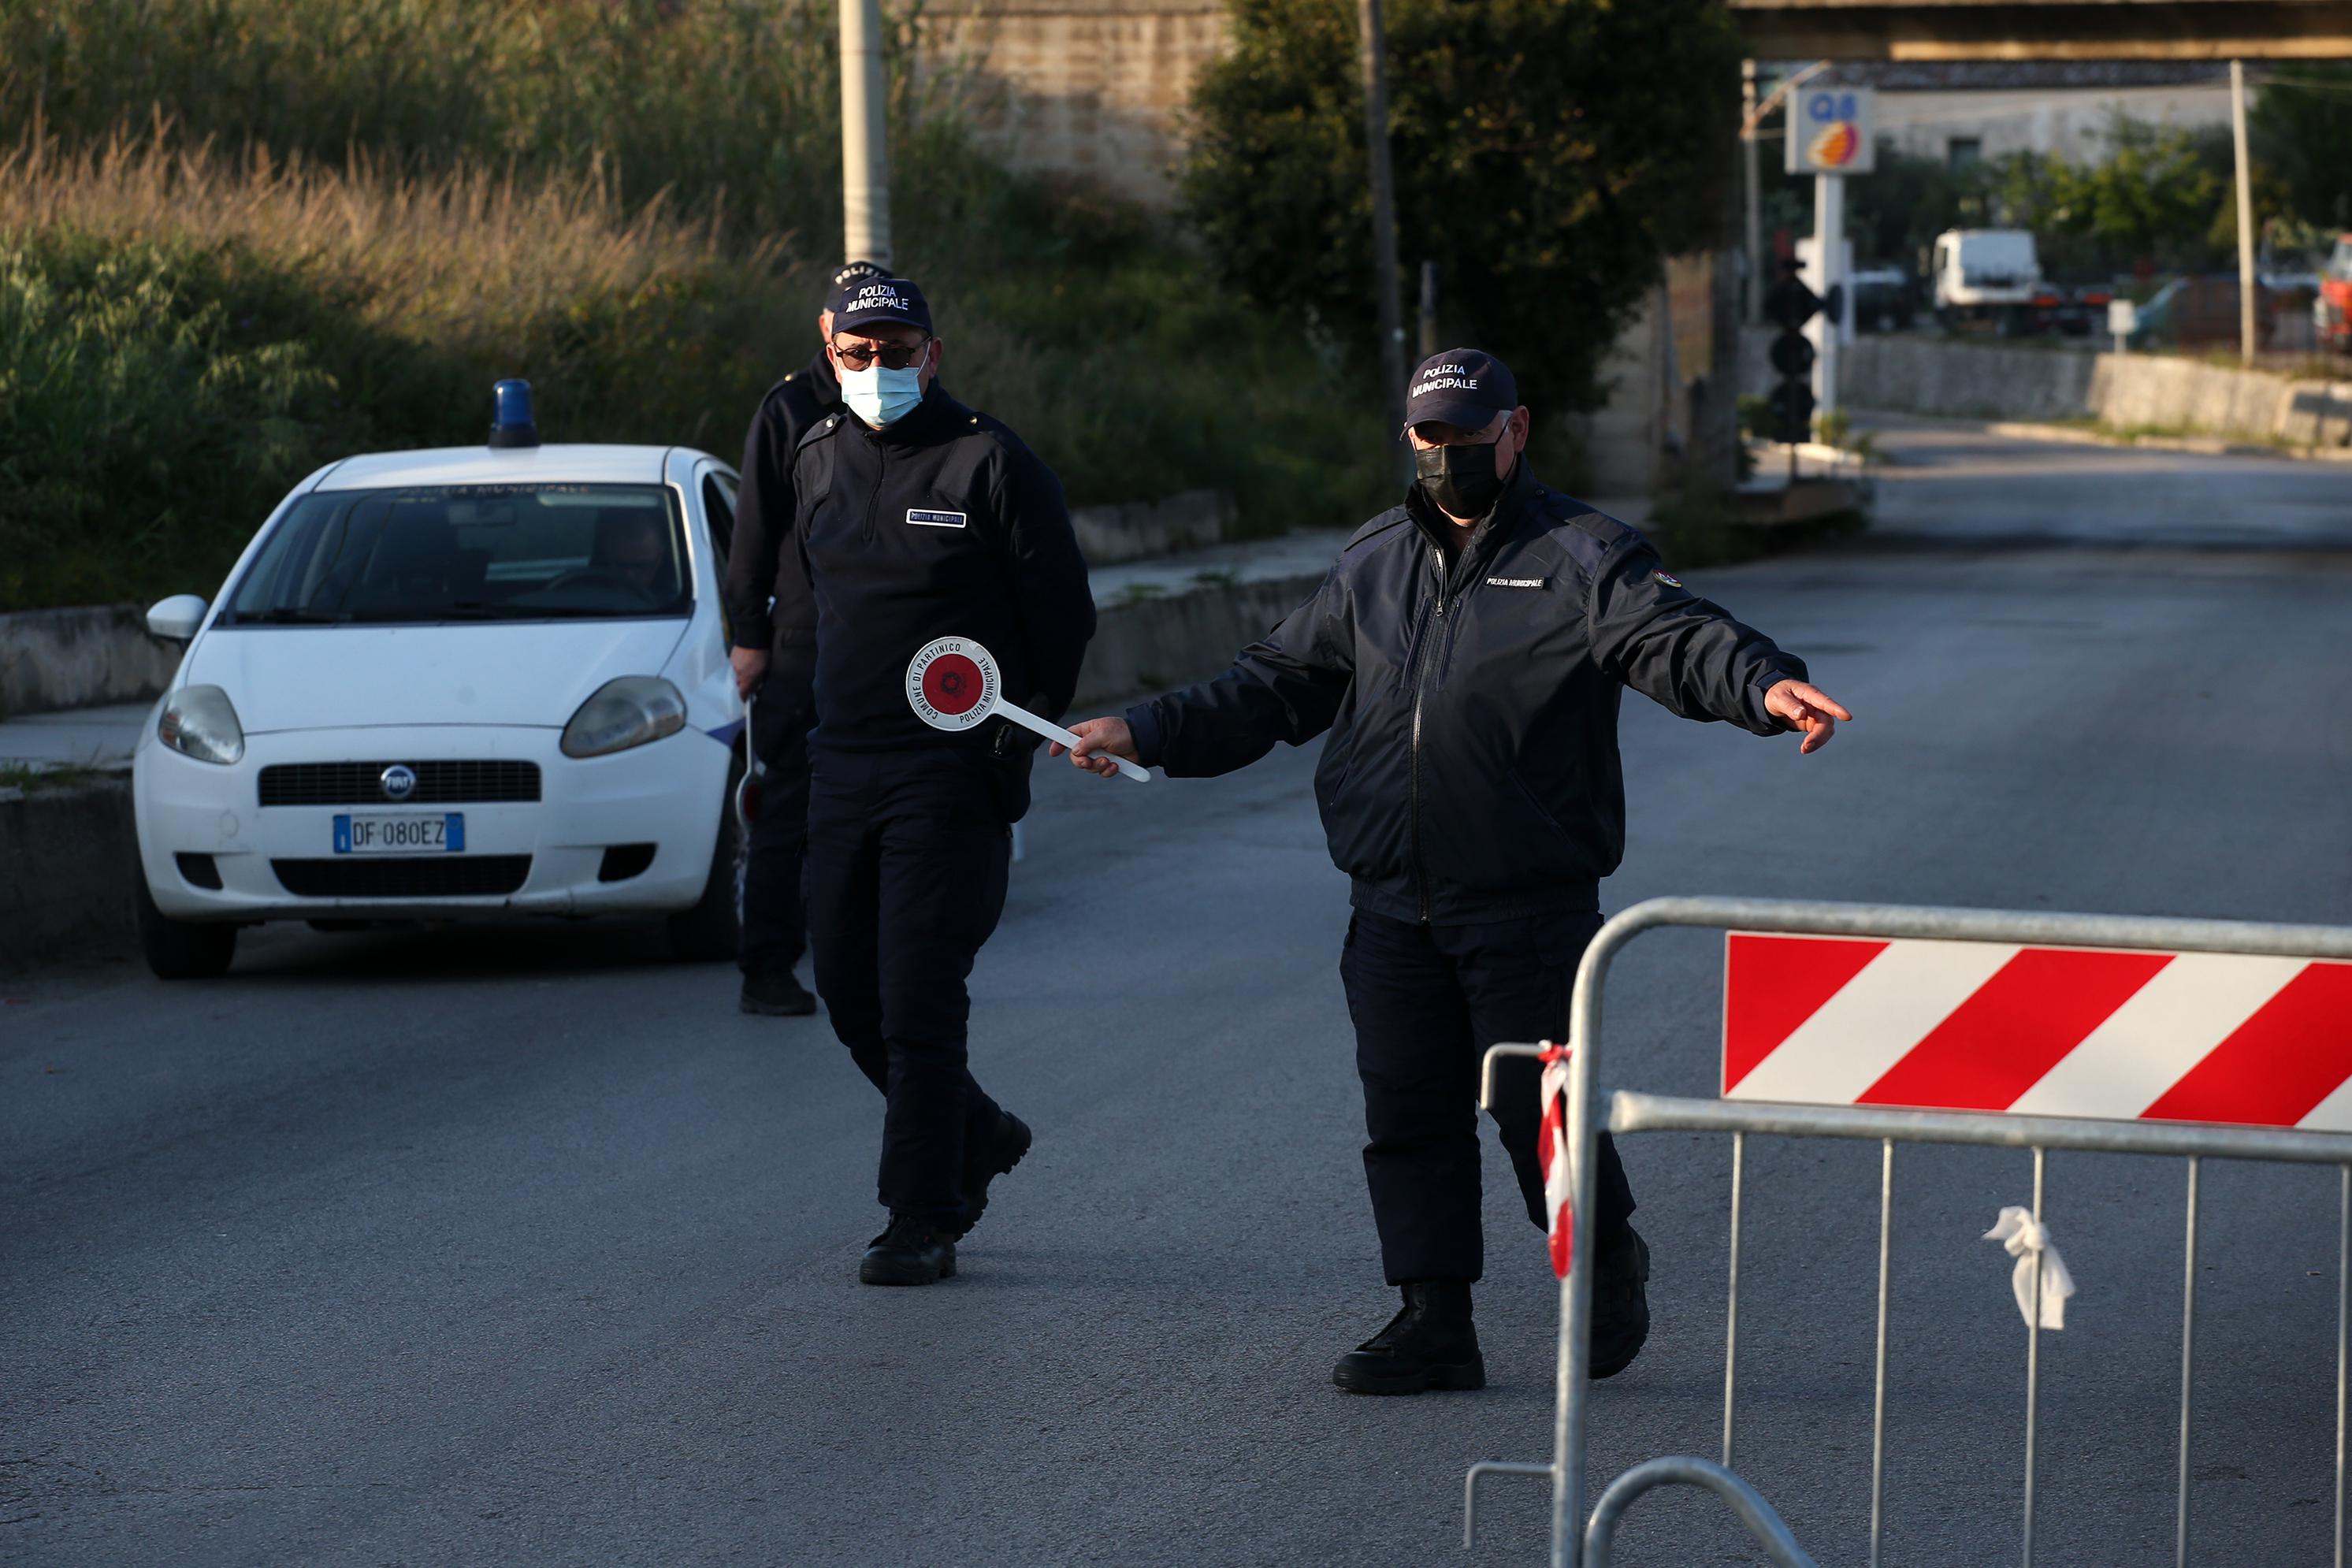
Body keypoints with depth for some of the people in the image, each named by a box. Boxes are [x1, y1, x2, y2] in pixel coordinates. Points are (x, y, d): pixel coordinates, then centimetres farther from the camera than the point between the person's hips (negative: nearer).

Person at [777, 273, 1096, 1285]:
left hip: (951, 774, -6)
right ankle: (978, 1137, 31)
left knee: (919, 1000, -8)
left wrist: (1015, 745, -5)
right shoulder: (817, 461, 11)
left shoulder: (991, 464, -7)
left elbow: (1063, 619, -4)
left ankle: (922, 1222, -1)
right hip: (840, 772, 6)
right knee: (848, 991, 9)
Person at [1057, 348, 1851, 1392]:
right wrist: (1146, 734, 12)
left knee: (1541, 1107, -1)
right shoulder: (1373, 564, 15)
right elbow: (1276, 686, 21)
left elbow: (1674, 639, -18)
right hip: (1393, 906, 5)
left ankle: (1610, 1267, 25)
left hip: (1529, 905, -5)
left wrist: (1764, 686, -39)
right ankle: (1435, 1323, 11)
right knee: (1408, 1111, 4)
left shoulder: (1579, 558, -2)